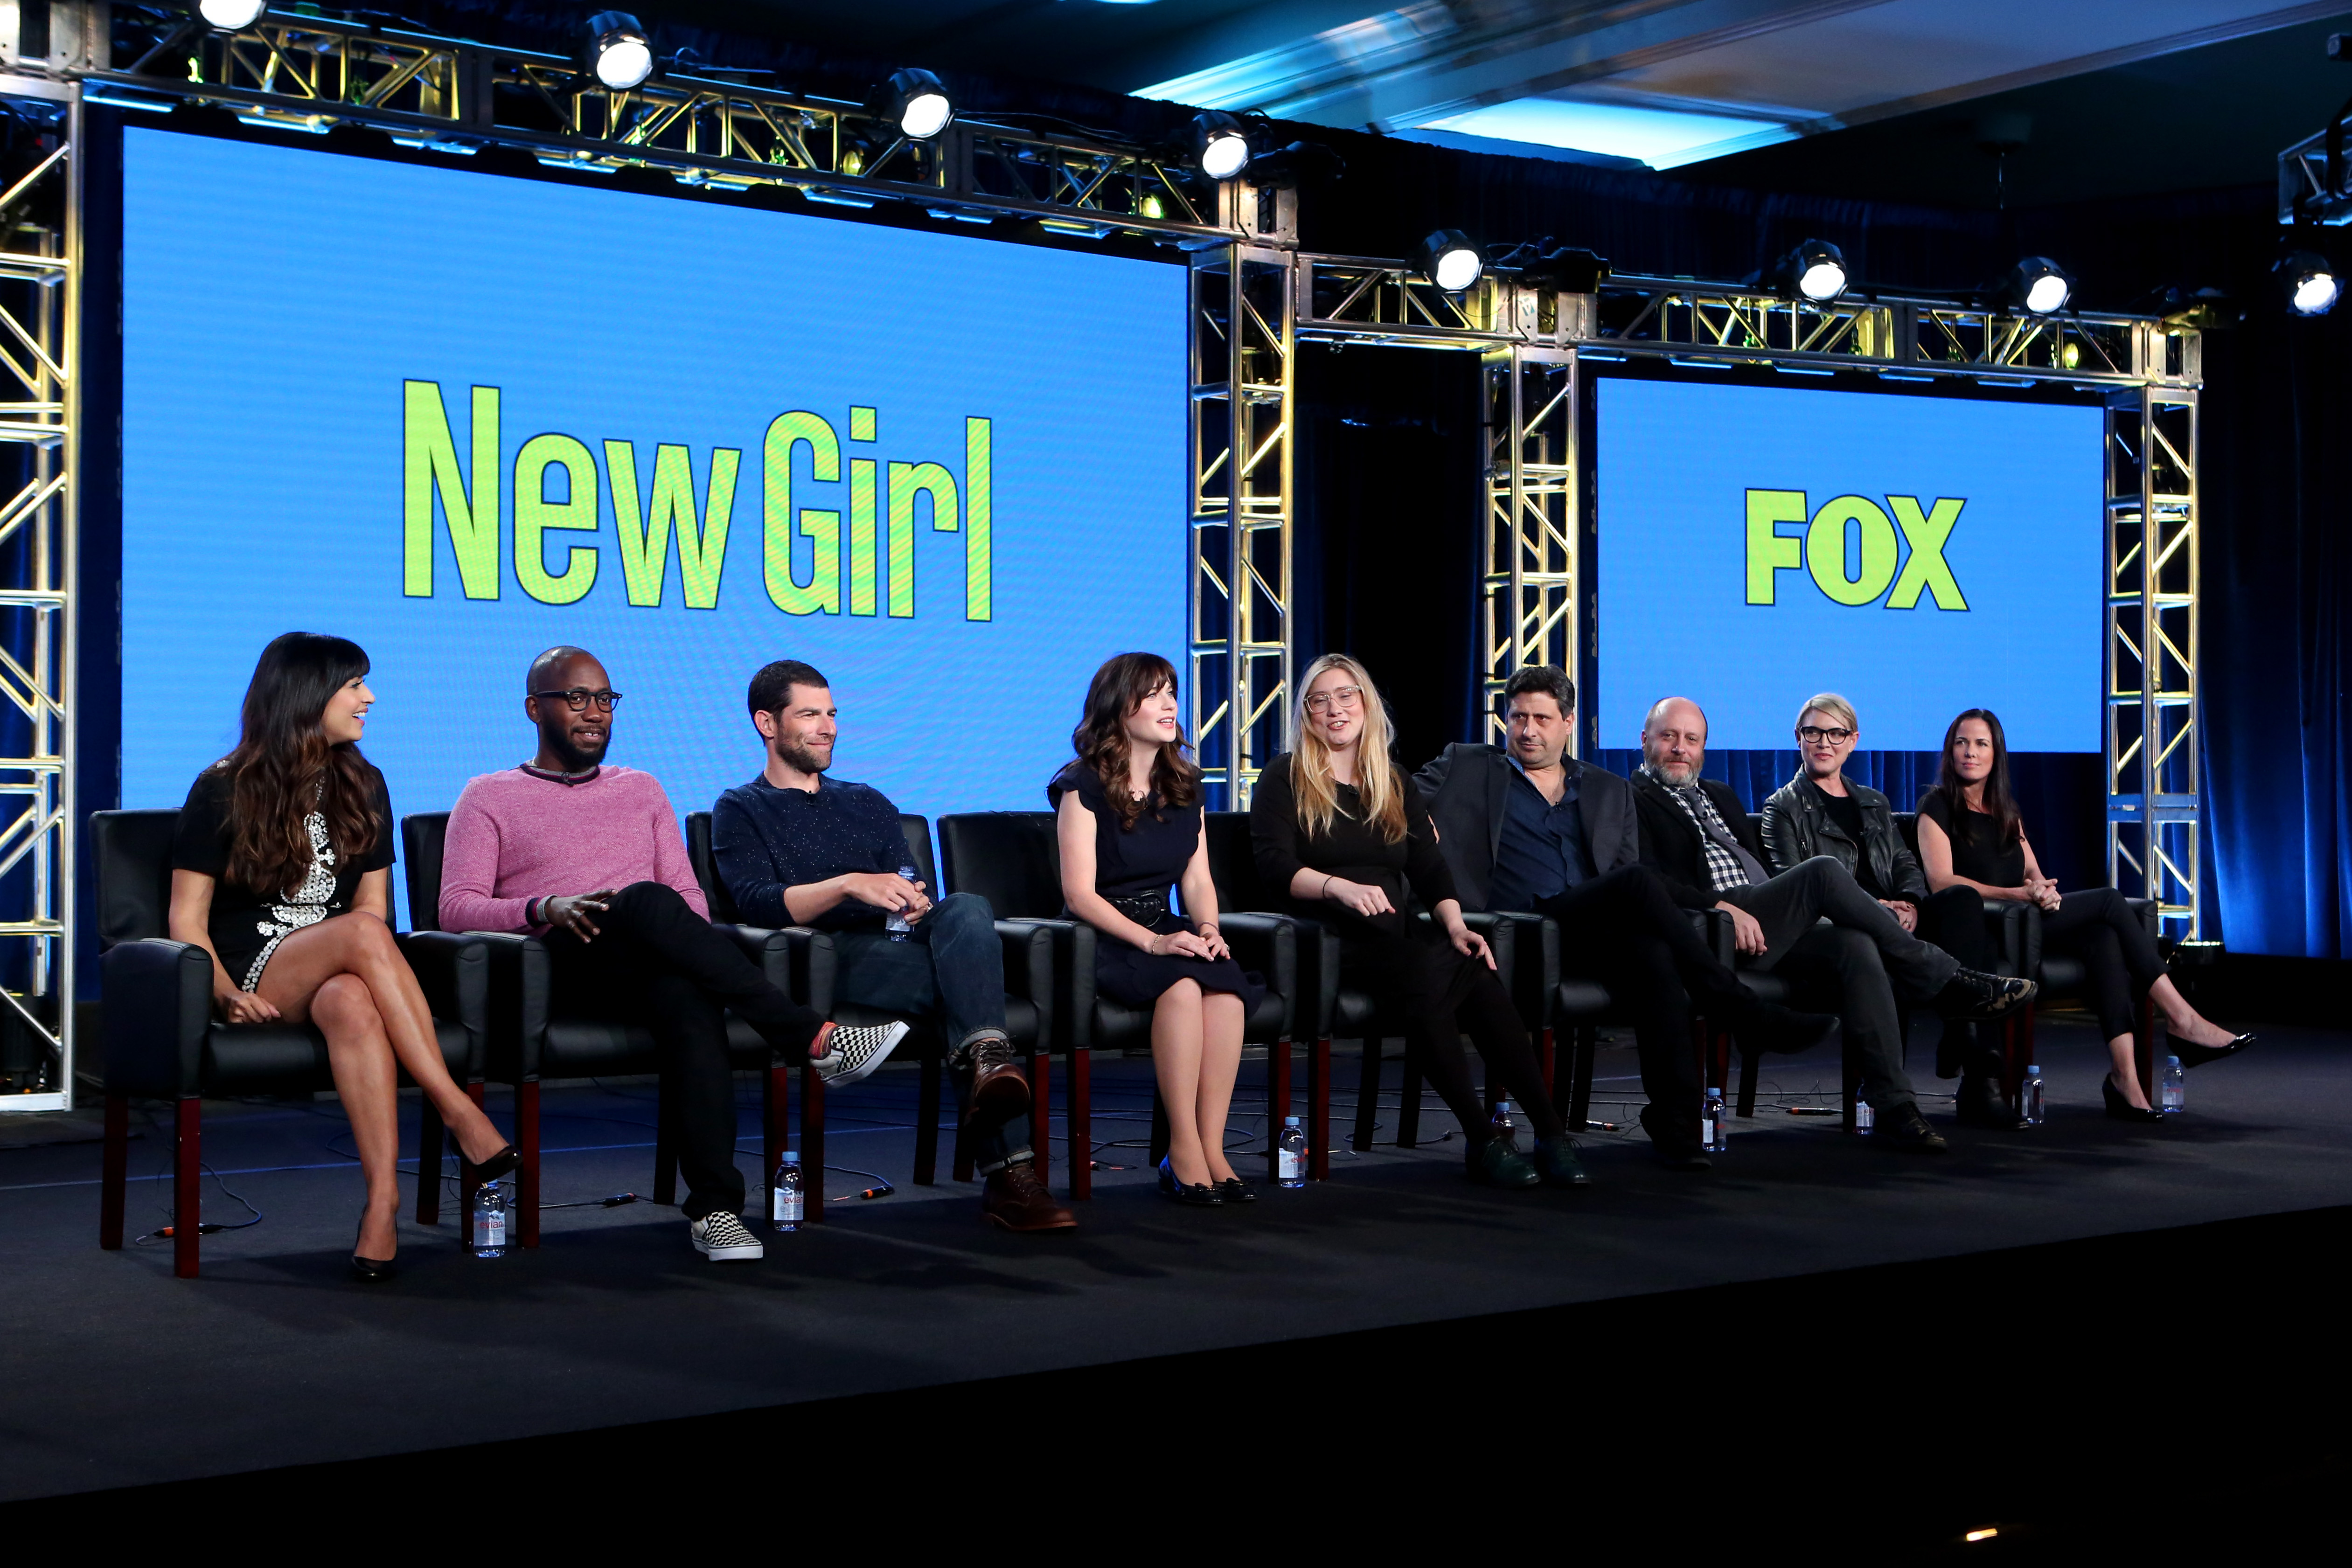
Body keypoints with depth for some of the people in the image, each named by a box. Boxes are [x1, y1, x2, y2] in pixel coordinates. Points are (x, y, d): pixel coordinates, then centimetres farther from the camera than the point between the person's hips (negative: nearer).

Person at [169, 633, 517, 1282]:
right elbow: (187, 917, -1)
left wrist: (363, 970, -8)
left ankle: (384, 1200, -49)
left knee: (353, 1005, -37)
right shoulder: (223, 790, 2)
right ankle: (460, 1115, -37)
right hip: (253, 973, -3)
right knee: (362, 934, -35)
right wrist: (226, 993, -17)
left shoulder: (363, 786, 14)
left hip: (332, 977, 3)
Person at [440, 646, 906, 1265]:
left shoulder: (641, 790, 28)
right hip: (558, 969, -3)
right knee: (646, 901, -36)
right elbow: (456, 909, 3)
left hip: (648, 969, 3)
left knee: (691, 1000, -37)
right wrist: (546, 907, -17)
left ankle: (713, 1207, -43)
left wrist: (694, 951, -4)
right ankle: (816, 1040, -38)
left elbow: (688, 893, 20)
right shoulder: (489, 797, 16)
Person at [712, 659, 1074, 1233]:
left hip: (901, 944, 4)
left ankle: (987, 1060, -56)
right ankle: (1008, 1172, -48)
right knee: (968, 990, -34)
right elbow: (757, 903, -3)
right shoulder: (741, 811, 17)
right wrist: (851, 886, -19)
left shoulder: (869, 805, 34)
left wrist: (914, 902, -3)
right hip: (830, 957, -4)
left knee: (967, 908, -34)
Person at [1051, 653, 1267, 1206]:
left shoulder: (1184, 785, 17)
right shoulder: (1084, 786, -2)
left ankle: (1211, 1150, -29)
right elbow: (1079, 893, -9)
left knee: (1228, 988, -30)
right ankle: (1184, 1152, -31)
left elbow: (1198, 879, 14)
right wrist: (1152, 941, -21)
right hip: (1101, 941, -5)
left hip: (1167, 933, 5)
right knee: (1182, 986, -36)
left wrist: (1207, 928, -9)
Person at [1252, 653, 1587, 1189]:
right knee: (1422, 977, -35)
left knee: (1482, 979, -28)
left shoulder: (1395, 783, 23)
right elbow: (1274, 864, -5)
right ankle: (1481, 1141, -32)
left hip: (1398, 932, 4)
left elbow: (1430, 868, 14)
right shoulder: (1285, 778, 9)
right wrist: (1339, 888, -23)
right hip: (1327, 938, -4)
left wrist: (1455, 926, -5)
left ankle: (1551, 1133, -32)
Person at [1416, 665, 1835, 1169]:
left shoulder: (1610, 791, 26)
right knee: (1640, 882, -30)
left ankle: (1675, 1121, -36)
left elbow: (1625, 869, 17)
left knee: (1652, 954, -35)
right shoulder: (1468, 767, 20)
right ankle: (1746, 1014, -27)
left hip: (1596, 936, 3)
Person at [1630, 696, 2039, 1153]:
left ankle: (1894, 1105, -27)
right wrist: (1722, 907, -21)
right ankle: (1946, 981, -15)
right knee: (1823, 871, -25)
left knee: (1856, 947, -23)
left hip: (1764, 928, 7)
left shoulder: (1721, 796, 31)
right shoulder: (1634, 800, 6)